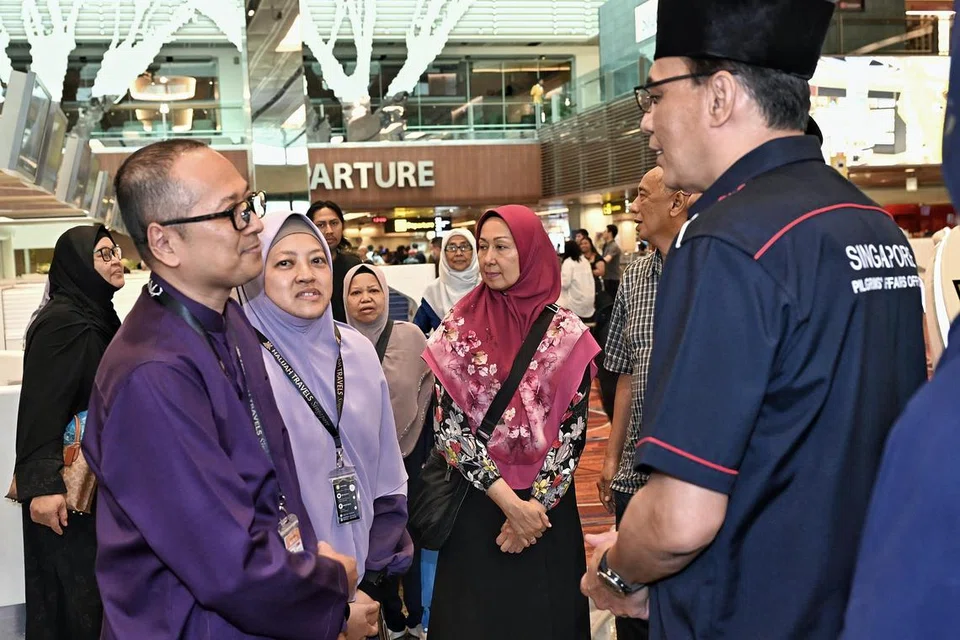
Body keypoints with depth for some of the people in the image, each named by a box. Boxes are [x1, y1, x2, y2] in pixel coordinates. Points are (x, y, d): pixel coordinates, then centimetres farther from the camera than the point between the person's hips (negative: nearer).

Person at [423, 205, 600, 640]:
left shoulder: (566, 331, -2)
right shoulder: (459, 327, -4)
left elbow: (573, 428, -3)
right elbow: (447, 425, -10)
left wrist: (538, 503, -12)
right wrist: (508, 501, -16)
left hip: (548, 507, 1)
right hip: (476, 505, 0)